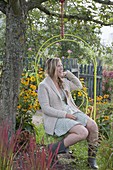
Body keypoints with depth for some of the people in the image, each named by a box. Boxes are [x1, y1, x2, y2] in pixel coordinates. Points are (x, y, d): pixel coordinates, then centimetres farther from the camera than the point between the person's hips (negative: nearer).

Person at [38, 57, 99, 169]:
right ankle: (54, 148, -13)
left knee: (93, 125, -17)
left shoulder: (63, 81, 13)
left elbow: (79, 86, 28)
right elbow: (45, 109, -14)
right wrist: (65, 114, -19)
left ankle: (92, 158, -3)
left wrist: (68, 73, 14)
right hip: (56, 119, -7)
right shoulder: (43, 86, -9)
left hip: (71, 112, 7)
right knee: (83, 132, -28)